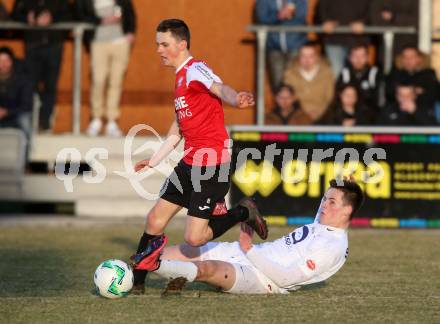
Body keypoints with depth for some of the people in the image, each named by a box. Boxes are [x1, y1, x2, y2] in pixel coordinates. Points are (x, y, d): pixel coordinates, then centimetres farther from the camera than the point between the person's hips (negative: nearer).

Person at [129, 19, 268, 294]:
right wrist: (153, 161, 35)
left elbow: (220, 88, -35)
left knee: (194, 237, -13)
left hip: (212, 165, -9)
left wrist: (236, 99, -58)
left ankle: (243, 213, 9)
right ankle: (136, 282, 21)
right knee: (154, 220, 9)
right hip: (190, 163, 9)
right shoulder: (181, 77, 19)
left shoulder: (195, 70, -12)